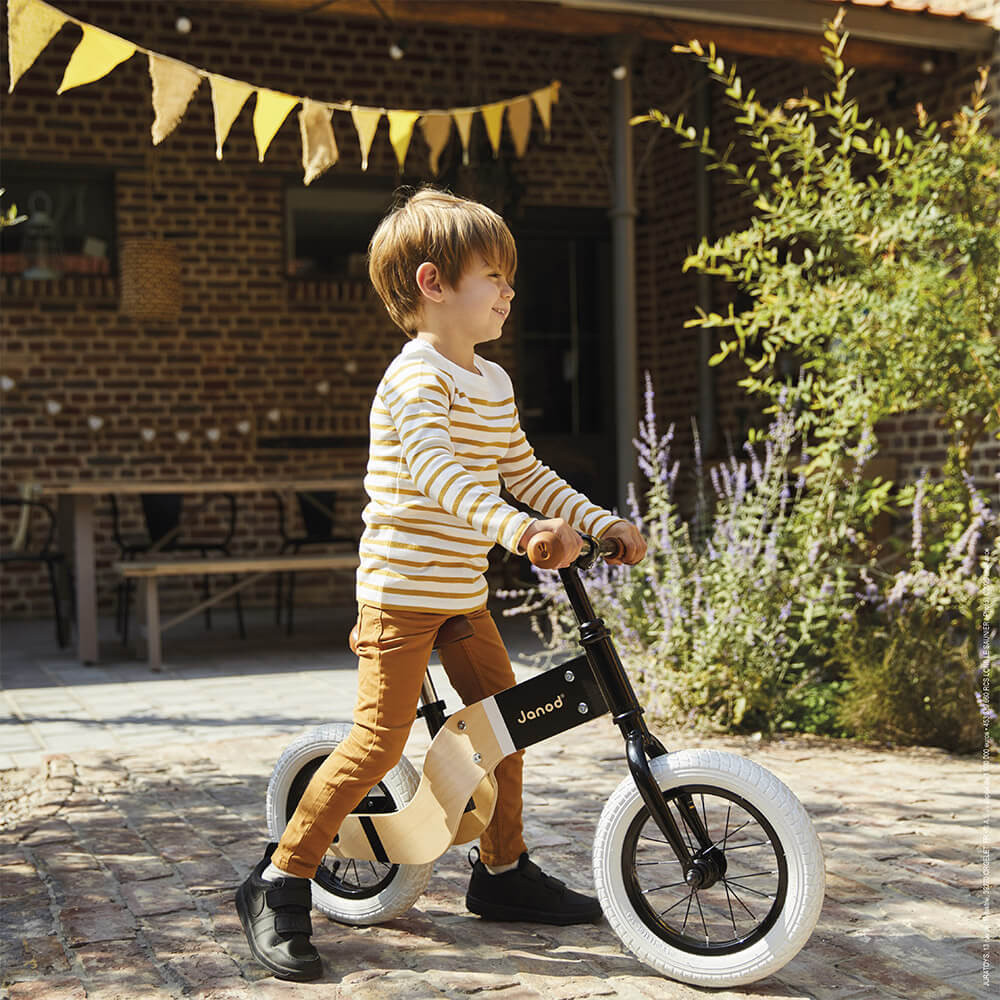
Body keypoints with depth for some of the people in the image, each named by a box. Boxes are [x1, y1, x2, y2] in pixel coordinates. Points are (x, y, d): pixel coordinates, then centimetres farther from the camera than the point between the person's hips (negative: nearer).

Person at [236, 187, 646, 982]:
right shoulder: (417, 378, -17)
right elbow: (435, 469, -34)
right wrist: (515, 528, -47)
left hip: (462, 592, 9)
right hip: (402, 590, -9)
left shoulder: (493, 383, 13)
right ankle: (279, 887, 2)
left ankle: (502, 871, 30)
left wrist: (601, 523, 10)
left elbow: (526, 472, 20)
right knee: (381, 740, -12)